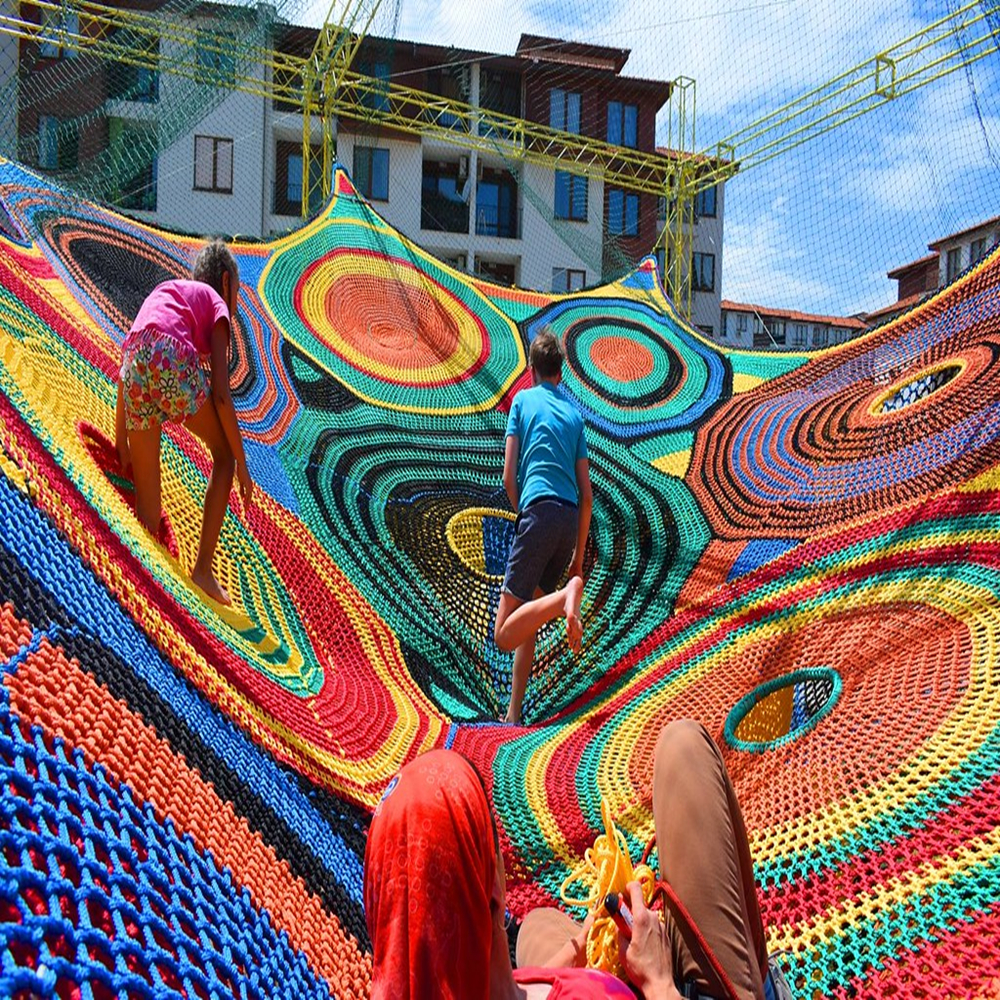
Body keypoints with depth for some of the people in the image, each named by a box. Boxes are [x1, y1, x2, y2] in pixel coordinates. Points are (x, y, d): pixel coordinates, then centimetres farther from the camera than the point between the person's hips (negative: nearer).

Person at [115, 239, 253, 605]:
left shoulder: (164, 292, 36)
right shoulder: (214, 302, 19)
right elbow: (220, 393, 5)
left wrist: (121, 443, 36)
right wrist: (242, 464, 8)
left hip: (136, 368, 5)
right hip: (174, 362, -5)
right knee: (224, 455, 16)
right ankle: (203, 569, 10)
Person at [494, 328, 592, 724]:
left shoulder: (523, 400, 12)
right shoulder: (575, 414, 22)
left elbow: (508, 476, 3)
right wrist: (579, 557, 23)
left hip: (539, 511, -5)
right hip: (571, 518, 5)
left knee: (504, 634, -9)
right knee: (527, 624, 16)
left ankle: (566, 595, -33)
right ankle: (514, 713, 11)